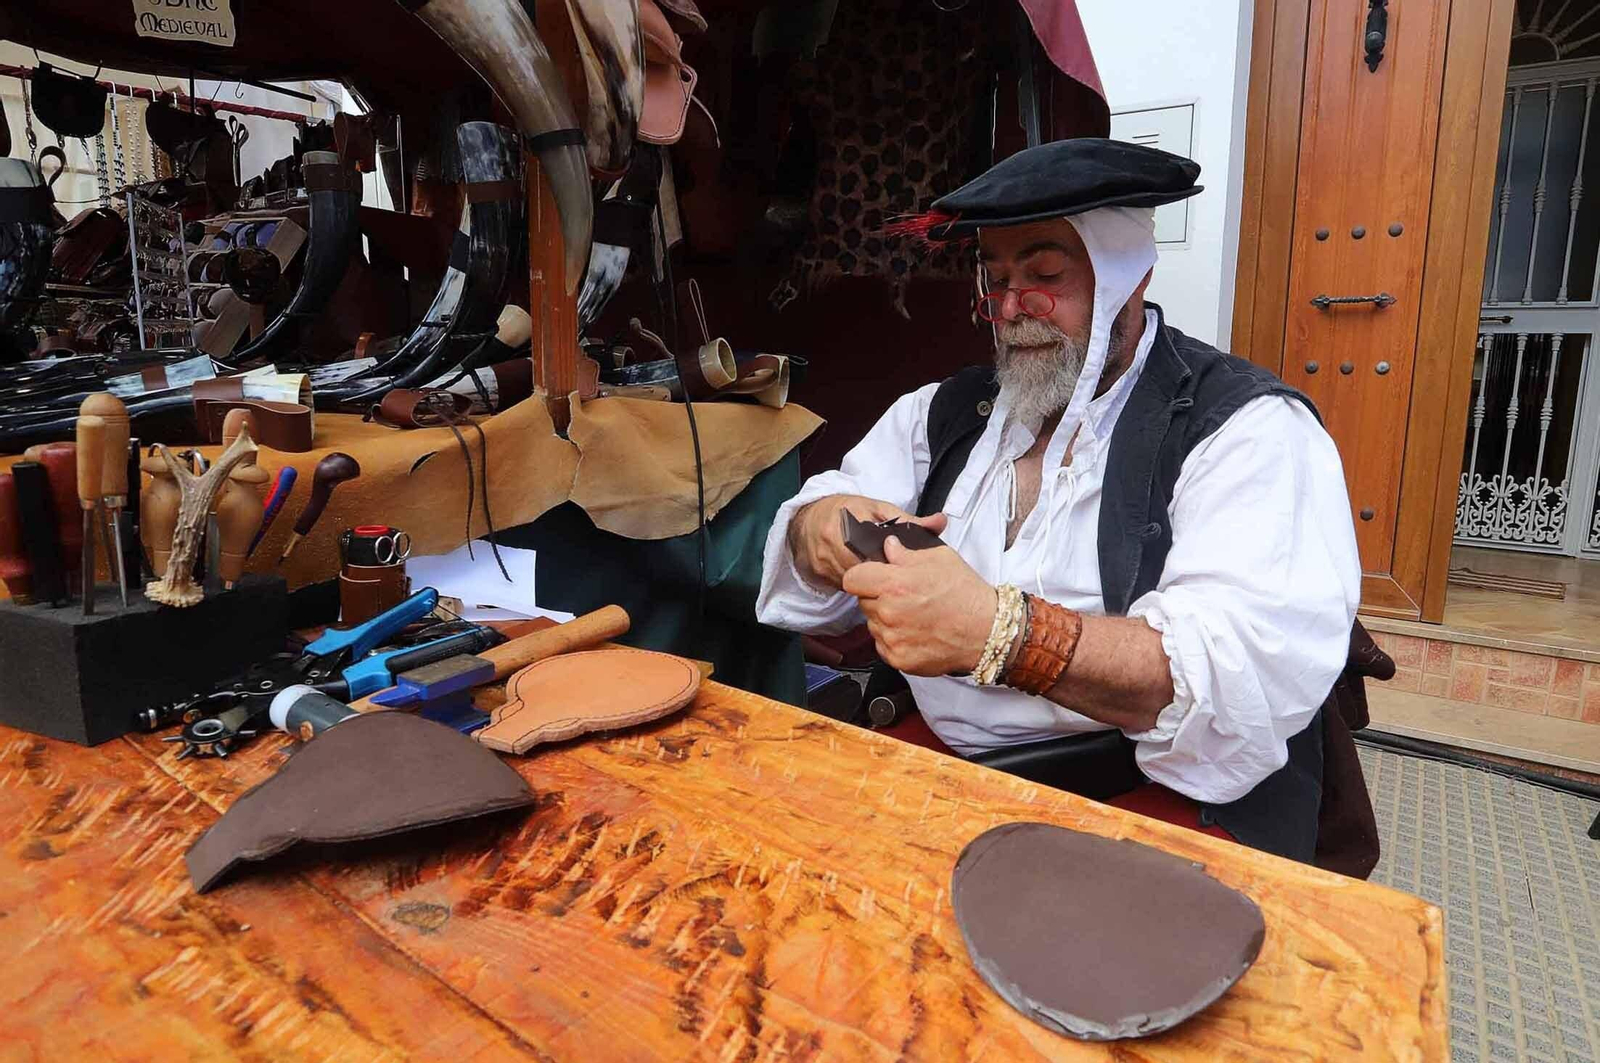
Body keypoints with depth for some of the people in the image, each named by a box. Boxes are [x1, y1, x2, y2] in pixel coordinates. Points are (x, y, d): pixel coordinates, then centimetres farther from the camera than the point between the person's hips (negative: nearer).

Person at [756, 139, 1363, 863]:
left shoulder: (1251, 428, -6)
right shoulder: (948, 411, 13)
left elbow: (1257, 672, -20)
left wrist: (998, 632, -31)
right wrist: (821, 532, -13)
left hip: (1149, 800, -5)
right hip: (932, 762, 6)